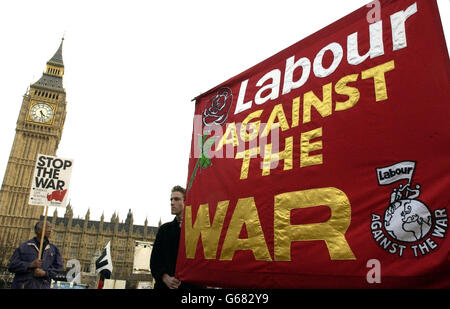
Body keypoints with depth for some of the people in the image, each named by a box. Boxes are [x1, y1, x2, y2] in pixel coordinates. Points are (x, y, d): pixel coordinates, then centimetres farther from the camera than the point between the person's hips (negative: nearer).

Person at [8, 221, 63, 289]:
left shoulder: (54, 249, 11)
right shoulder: (24, 247, 6)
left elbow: (58, 267, 5)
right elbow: (12, 266, 0)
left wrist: (45, 273, -11)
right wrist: (30, 265, -13)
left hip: (42, 286, 1)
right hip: (22, 286, -1)